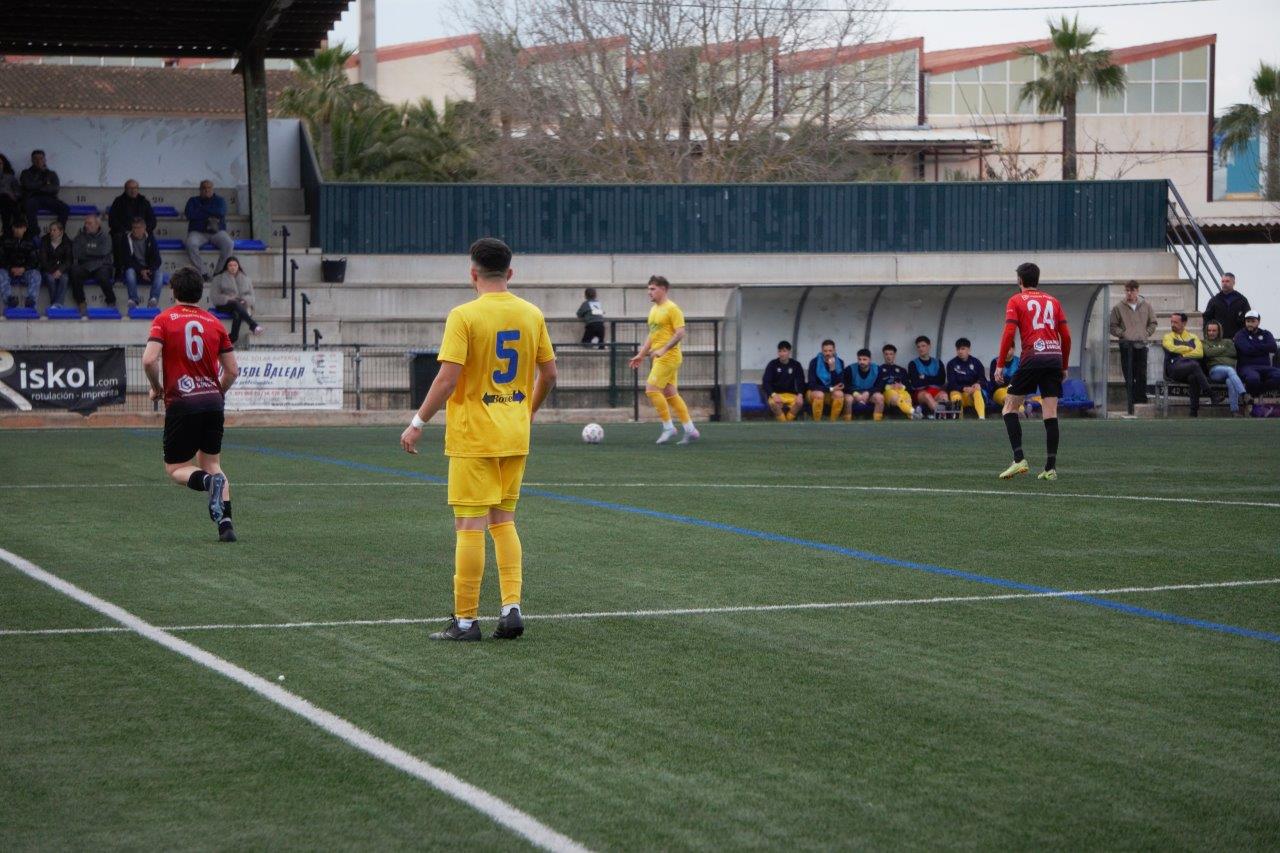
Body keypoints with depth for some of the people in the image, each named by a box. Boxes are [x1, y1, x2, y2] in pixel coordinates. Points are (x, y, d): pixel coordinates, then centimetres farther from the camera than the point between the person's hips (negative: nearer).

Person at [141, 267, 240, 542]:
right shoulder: (214, 323, 9)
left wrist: (156, 387, 3)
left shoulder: (164, 319, -2)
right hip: (213, 402, 4)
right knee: (212, 464, 15)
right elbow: (232, 370, 9)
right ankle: (225, 522, -3)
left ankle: (208, 481, -25)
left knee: (175, 469, 8)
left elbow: (149, 360, -15)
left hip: (181, 403, -3)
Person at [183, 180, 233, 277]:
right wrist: (210, 215, -6)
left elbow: (221, 213, -10)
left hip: (217, 231, 0)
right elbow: (188, 215, -6)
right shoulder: (193, 200, 13)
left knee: (229, 244, -32)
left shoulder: (219, 200, 12)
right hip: (198, 232, 0)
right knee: (191, 244, -35)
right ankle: (202, 273, -29)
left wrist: (201, 209, -5)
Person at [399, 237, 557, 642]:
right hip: (515, 438, 5)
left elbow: (447, 379, -18)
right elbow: (548, 373, 10)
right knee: (504, 521, 15)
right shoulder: (532, 315, 4)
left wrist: (417, 423, -8)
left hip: (473, 437, -5)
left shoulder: (464, 316, -13)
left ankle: (465, 620, 2)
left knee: (470, 525, -1)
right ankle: (512, 609, 5)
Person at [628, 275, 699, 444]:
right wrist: (641, 355, 21)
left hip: (668, 357, -9)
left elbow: (680, 333, -18)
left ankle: (668, 427, -5)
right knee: (670, 394, 8)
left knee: (652, 389, -13)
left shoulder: (672, 308, -10)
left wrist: (663, 349, -25)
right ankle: (690, 430, 10)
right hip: (660, 358, 9)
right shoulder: (654, 310, 17)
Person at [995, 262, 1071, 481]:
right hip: (1055, 358, 4)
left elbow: (1009, 333, -5)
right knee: (1051, 414, 3)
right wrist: (1064, 366, 21)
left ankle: (1019, 459, -8)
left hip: (1032, 358, -4)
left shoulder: (1016, 301, 5)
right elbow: (1066, 336, 14)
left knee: (1010, 408, 6)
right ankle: (1051, 467, -1)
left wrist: (1000, 365, -3)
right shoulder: (1053, 301, 17)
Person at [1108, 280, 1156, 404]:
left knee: (1141, 374, 2)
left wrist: (1146, 334, 3)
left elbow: (1152, 323, 17)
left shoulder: (1146, 306, 9)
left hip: (1141, 344, 2)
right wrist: (1122, 334, -5)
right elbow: (1112, 326, 8)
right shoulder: (1119, 308, 4)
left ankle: (1141, 399, 7)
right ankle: (1130, 399, -1)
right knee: (1129, 375, -4)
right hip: (1126, 344, -2)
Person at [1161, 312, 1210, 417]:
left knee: (1193, 377, -37)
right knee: (1194, 365, -35)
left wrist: (1183, 353, 0)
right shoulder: (1168, 337, 21)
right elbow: (1173, 348, -3)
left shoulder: (1193, 337, 25)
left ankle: (1194, 412, -36)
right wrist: (1190, 349, 5)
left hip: (1192, 369, 2)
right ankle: (1208, 391, -36)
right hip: (1175, 369, -2)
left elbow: (1200, 353, 6)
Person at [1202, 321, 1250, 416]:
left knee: (1230, 381, -37)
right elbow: (1208, 352, 1)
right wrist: (1223, 349, 10)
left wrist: (1216, 351, 9)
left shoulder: (1227, 342, 31)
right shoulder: (1204, 343, 25)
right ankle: (1244, 395, -57)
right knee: (1230, 370, -39)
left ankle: (1235, 411, -47)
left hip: (1231, 368, 2)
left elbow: (1234, 352, 10)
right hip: (1215, 369, -2)